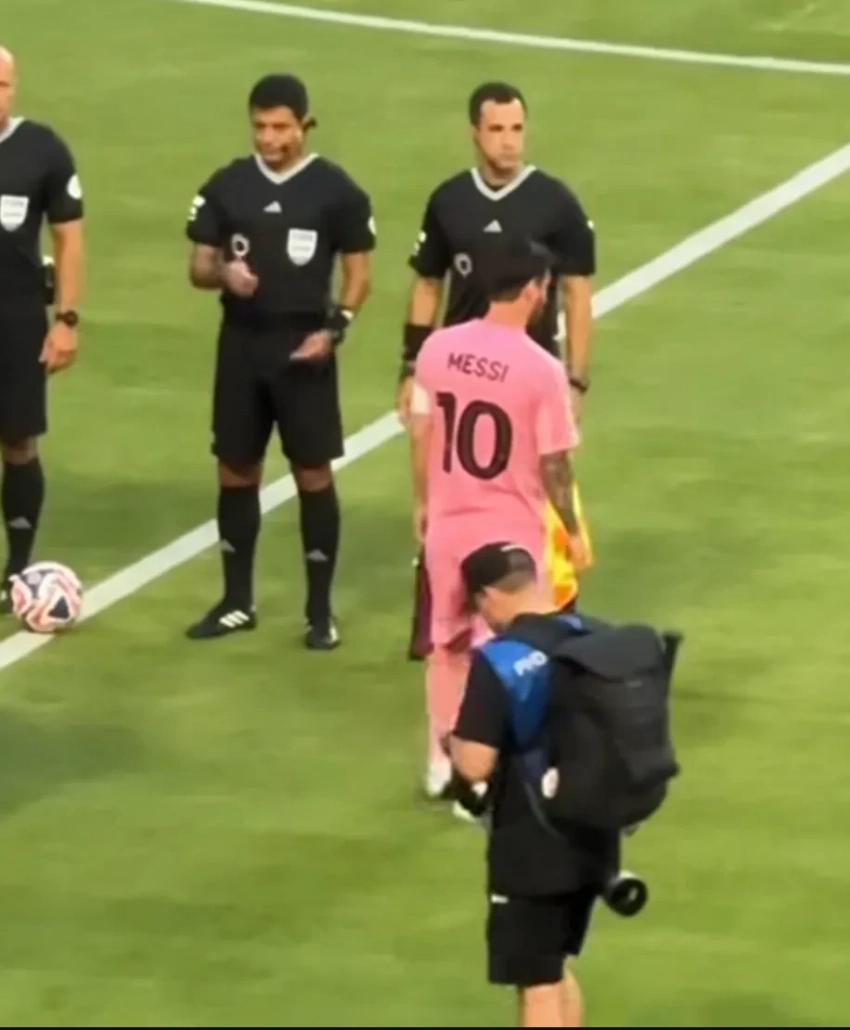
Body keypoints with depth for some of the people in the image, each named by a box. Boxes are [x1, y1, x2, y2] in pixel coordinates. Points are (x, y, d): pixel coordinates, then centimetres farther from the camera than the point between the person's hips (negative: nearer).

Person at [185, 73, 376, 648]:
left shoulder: (336, 190, -5)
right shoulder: (227, 186, 3)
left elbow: (358, 274, 0)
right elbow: (198, 267, 6)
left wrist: (334, 329, -14)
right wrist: (223, 273, -17)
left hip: (304, 347, -3)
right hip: (241, 344, 3)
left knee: (313, 474, 1)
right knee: (236, 472, 9)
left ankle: (320, 611, 9)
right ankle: (237, 602, 22)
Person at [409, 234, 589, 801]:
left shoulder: (438, 348, -5)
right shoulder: (542, 369, -19)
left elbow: (421, 436, 3)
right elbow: (553, 462, -13)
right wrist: (574, 530, 0)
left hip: (447, 522, 4)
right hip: (510, 531, -4)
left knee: (448, 643, 19)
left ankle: (442, 764, 27)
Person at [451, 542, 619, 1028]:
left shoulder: (498, 660, -19)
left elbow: (475, 764, -22)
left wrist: (453, 741, -1)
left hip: (532, 848, -7)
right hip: (592, 838, 7)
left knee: (537, 985, 1)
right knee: (556, 970, 24)